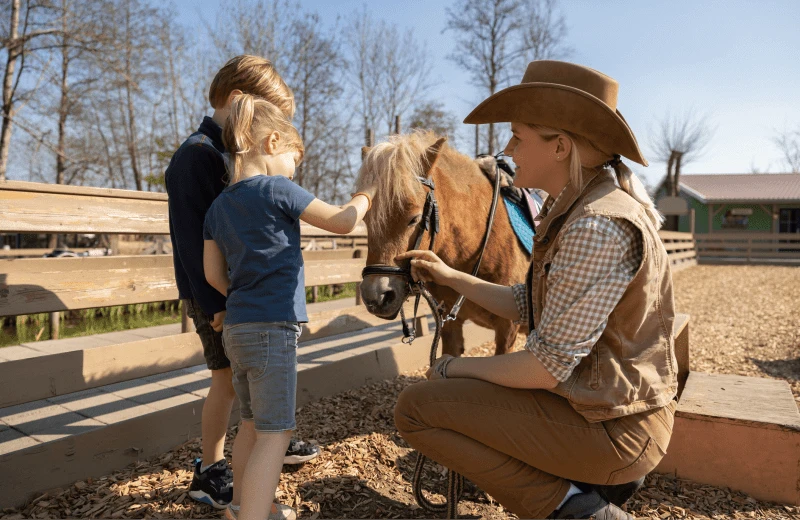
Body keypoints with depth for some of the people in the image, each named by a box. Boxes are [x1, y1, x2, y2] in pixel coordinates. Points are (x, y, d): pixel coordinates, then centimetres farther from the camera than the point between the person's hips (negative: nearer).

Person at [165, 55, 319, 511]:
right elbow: (192, 235, -21)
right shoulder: (197, 155, -17)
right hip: (216, 293, -9)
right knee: (229, 378, 0)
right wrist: (213, 302, -22)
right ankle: (210, 473, 17)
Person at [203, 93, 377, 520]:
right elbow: (341, 222, -3)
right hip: (273, 328, -8)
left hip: (236, 328, 8)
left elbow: (214, 274, 10)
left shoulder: (217, 207, 10)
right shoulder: (277, 190, -10)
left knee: (252, 423, 21)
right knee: (275, 433, -3)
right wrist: (363, 197, 15)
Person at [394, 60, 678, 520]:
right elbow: (525, 306, 12)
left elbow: (547, 367, -25)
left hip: (609, 426, -10)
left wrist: (454, 367, -10)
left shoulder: (598, 226, -26)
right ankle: (601, 479, 17)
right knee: (459, 387, 26)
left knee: (415, 408, -9)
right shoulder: (572, 211, 6)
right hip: (606, 398, 10)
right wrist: (450, 276, 10)